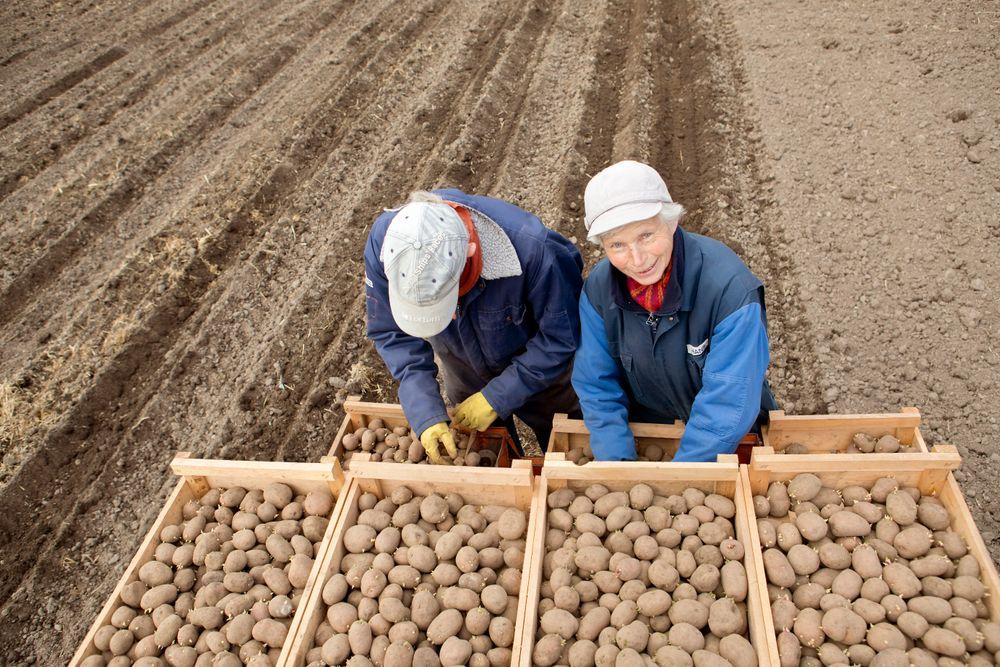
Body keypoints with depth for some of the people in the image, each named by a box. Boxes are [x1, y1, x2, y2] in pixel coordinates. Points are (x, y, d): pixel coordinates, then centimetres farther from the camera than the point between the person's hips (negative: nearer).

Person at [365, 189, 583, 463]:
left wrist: (496, 398, -24)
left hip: (536, 368, -2)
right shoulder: (383, 241, -32)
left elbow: (561, 336, -28)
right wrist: (426, 415, -29)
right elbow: (392, 333, -20)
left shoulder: (529, 247, -44)